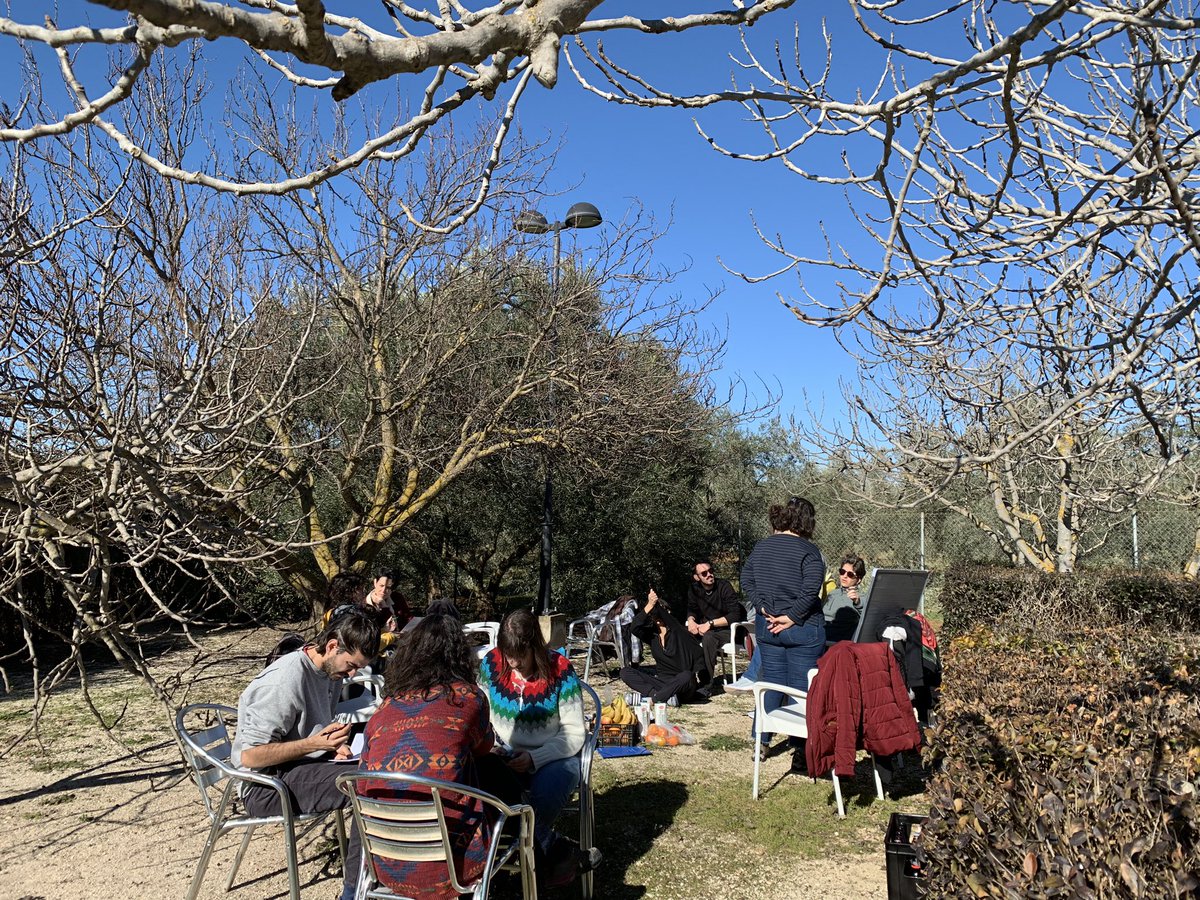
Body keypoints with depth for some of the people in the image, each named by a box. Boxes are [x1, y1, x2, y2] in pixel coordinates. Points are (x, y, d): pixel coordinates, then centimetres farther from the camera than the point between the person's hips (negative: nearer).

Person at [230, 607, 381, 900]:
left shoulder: (331, 669, 4)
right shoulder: (285, 680, -23)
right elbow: (249, 756, -22)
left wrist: (334, 743, 1)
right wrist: (314, 744, -26)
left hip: (306, 767, 9)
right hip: (267, 786, -9)